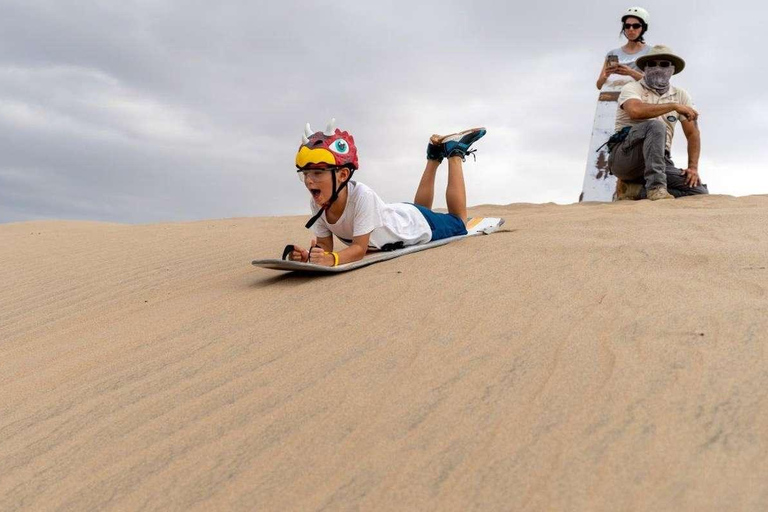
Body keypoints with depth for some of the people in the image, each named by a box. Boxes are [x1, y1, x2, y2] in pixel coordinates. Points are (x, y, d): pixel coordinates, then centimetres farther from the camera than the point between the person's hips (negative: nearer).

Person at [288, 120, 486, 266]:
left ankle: (454, 152, 32)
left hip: (416, 223, -5)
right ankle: (435, 156, 47)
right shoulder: (317, 203, -27)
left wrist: (331, 259, -63)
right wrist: (309, 256, -44)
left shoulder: (361, 195, -45)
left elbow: (360, 248, -42)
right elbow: (325, 245, -20)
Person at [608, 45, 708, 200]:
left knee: (700, 192, -17)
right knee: (655, 126, -33)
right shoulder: (632, 88, 3)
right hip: (625, 155, -5)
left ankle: (634, 190, -13)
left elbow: (692, 133, 13)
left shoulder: (680, 95, 17)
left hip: (660, 161, 5)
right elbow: (635, 111, -22)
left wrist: (693, 167, 0)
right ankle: (656, 187, -35)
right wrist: (674, 106, -16)